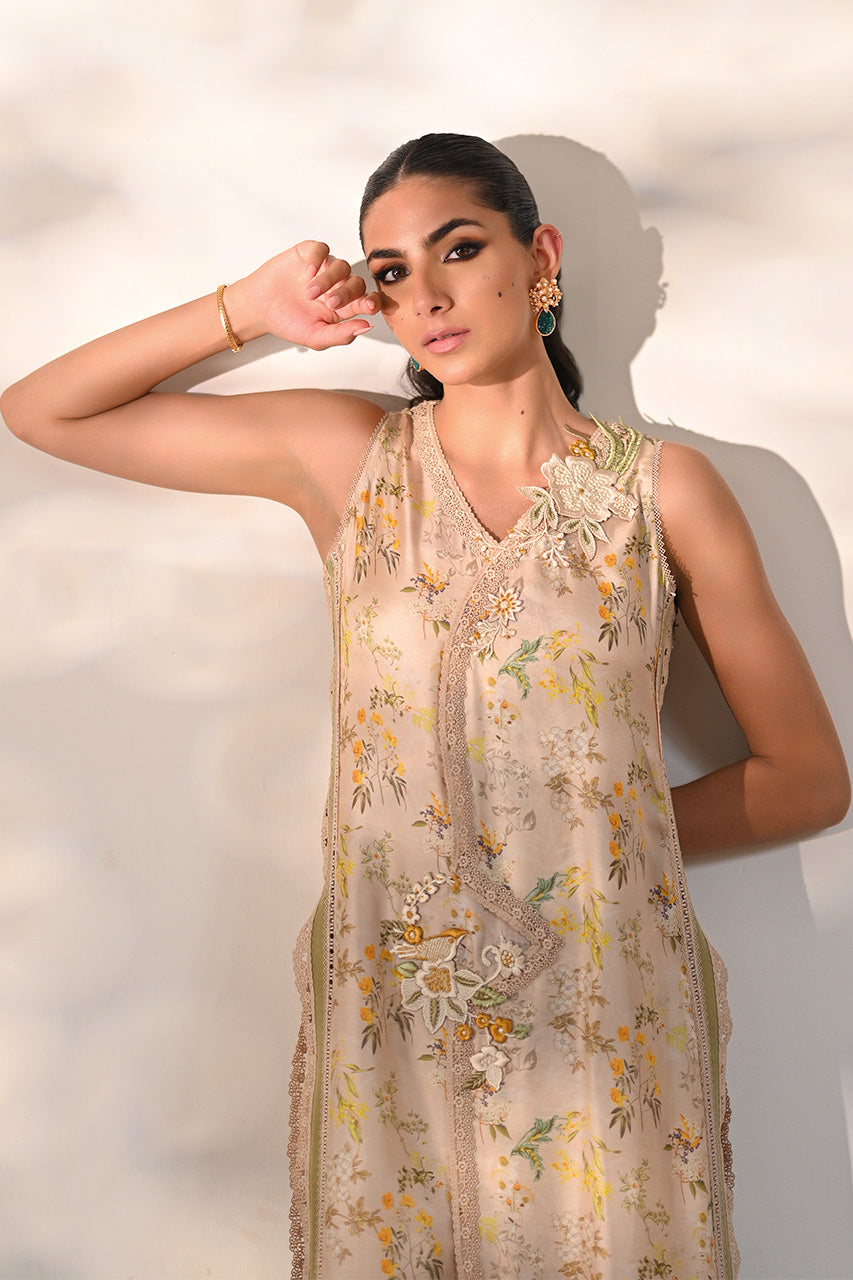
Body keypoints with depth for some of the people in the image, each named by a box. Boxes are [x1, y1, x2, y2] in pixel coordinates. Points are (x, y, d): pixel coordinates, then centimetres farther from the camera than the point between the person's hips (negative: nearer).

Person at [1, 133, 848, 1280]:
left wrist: (598, 839, -3)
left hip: (611, 1038, 0)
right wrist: (250, 311, -1)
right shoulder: (343, 456, 2)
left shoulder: (665, 489, -2)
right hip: (389, 1031, 1)